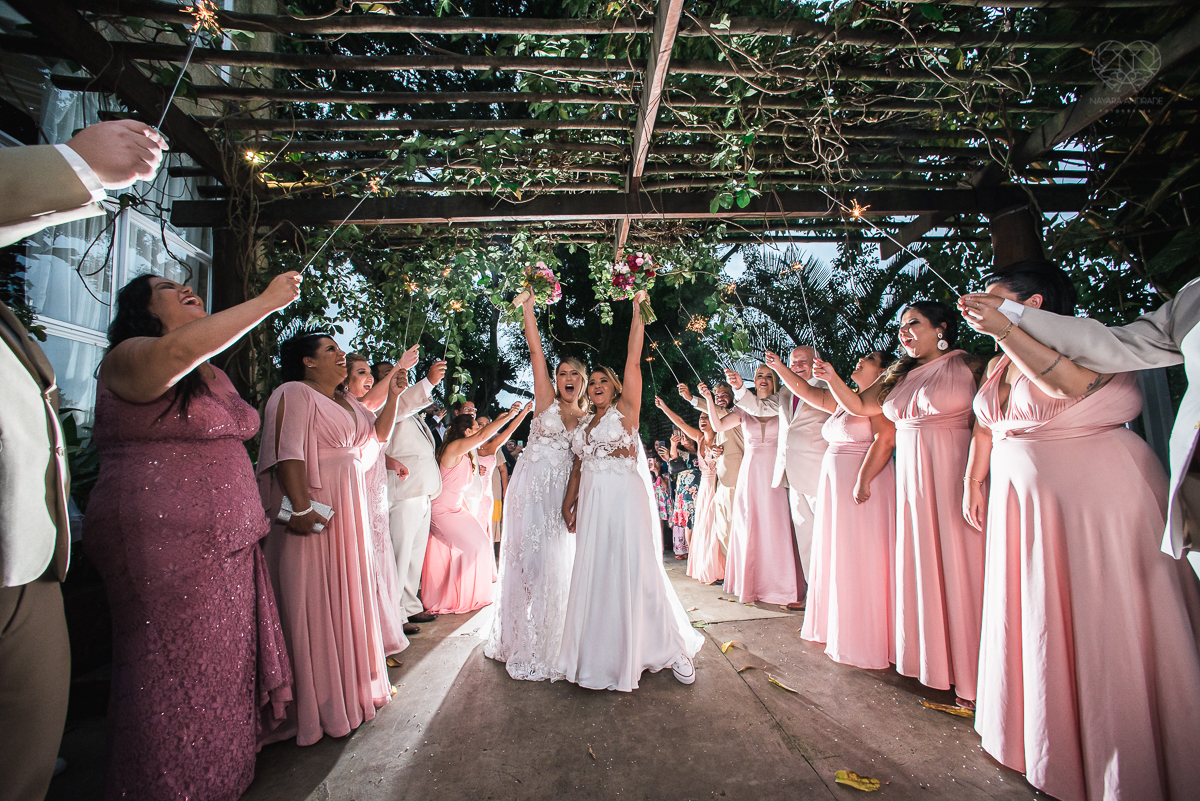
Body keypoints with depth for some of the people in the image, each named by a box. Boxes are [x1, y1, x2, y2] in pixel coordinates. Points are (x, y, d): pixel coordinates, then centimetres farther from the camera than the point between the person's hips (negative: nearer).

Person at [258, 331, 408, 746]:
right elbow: (288, 454, -19)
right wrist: (301, 506, -28)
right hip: (315, 509, -9)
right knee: (312, 599, -2)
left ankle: (350, 682, 29)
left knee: (349, 592, 15)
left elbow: (377, 433, 22)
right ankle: (315, 701, 10)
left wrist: (392, 397, 9)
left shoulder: (346, 401, 18)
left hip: (349, 508, 9)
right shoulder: (294, 394, -8)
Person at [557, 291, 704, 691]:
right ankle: (603, 655, 24)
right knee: (595, 575, 9)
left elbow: (633, 362, -6)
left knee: (635, 571, -4)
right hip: (593, 502, 6)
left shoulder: (625, 410, 1)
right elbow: (578, 467, 17)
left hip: (625, 497, -6)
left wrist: (637, 312, -7)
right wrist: (569, 503, 10)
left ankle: (672, 648, 14)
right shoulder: (583, 424, 17)